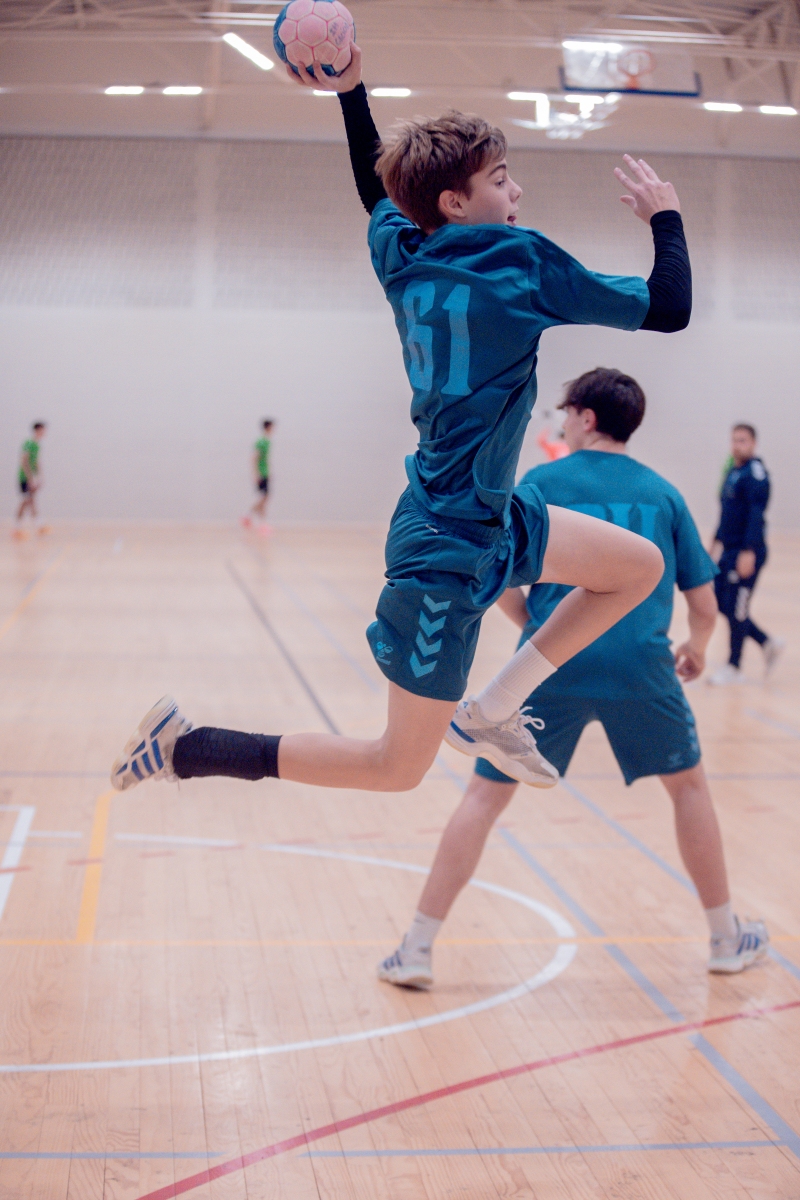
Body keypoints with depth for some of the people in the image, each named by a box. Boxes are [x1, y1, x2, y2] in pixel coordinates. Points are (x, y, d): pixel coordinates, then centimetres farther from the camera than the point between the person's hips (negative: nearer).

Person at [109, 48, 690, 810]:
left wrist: (350, 90, 25)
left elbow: (375, 185, 26)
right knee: (398, 766, 0)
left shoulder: (398, 251, 2)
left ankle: (489, 713, 16)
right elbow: (668, 311, -12)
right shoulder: (521, 262, -17)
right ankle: (181, 748, 3)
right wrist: (664, 217, 2)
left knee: (639, 566, 16)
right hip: (450, 547, -9)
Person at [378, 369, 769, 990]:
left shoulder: (541, 483, 5)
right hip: (641, 667, 2)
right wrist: (695, 652, 32)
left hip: (554, 666, -1)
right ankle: (728, 938, 31)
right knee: (690, 784, 23)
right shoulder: (664, 494, 12)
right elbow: (704, 606, 12)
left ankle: (417, 949, 5)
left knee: (485, 795, 7)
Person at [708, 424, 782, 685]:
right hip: (729, 551, 9)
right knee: (721, 604, 10)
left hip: (746, 553, -9)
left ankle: (734, 668, 9)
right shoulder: (732, 473, 14)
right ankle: (768, 644, 23)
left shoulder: (755, 473, -13)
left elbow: (756, 514, -20)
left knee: (736, 609, -3)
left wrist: (749, 552, -25)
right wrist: (717, 542, 23)